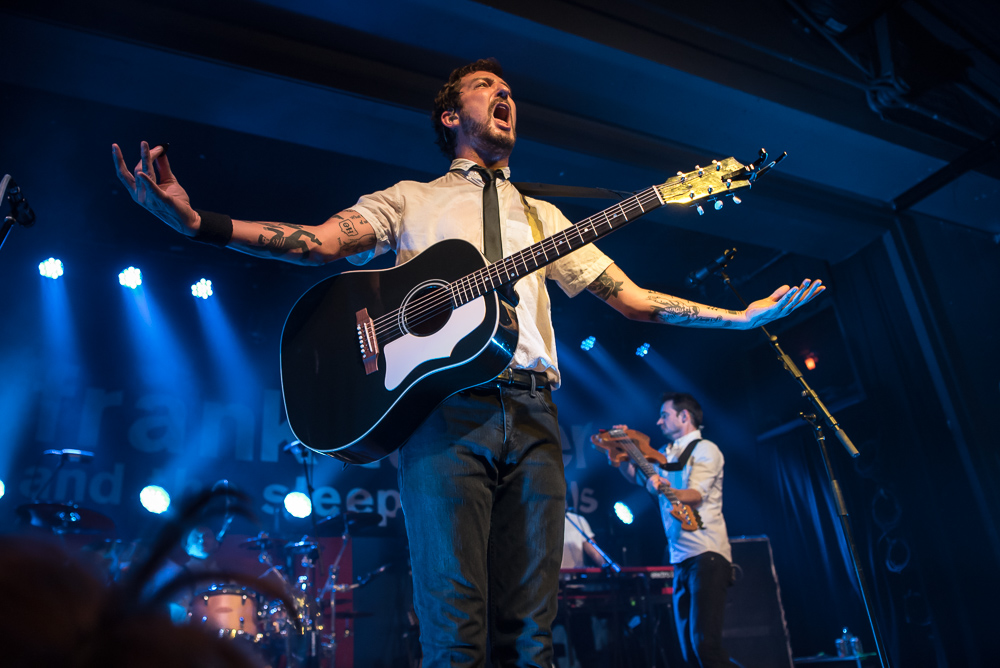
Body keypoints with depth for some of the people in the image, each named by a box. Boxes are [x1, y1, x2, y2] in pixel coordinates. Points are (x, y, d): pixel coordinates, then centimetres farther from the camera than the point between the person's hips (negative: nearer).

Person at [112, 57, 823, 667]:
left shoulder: (543, 217, 27)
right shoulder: (410, 199, 19)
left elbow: (632, 298, 22)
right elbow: (324, 241, 1)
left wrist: (746, 315, 14)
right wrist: (196, 220, -15)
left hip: (531, 413, 3)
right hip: (443, 405, -3)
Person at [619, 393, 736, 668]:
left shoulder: (705, 449, -5)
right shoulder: (665, 454, 19)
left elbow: (695, 495, -19)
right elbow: (634, 474, 24)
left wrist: (664, 489, -40)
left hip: (707, 555, -8)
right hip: (681, 559, 8)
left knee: (705, 643, -20)